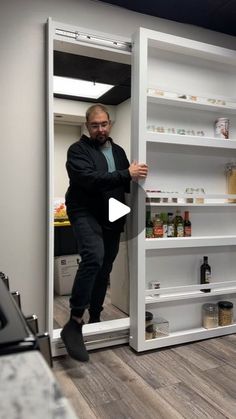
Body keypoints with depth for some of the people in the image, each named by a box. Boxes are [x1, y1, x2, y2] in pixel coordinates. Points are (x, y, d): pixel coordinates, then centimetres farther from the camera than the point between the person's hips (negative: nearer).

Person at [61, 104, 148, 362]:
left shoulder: (119, 151, 14)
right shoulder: (78, 150, -6)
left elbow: (125, 184, 20)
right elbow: (89, 179, -23)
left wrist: (137, 182, -2)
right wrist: (126, 174, -26)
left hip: (112, 218, 7)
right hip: (85, 213, -6)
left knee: (104, 269, 12)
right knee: (93, 257, -31)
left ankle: (95, 319, 29)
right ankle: (74, 323, -22)